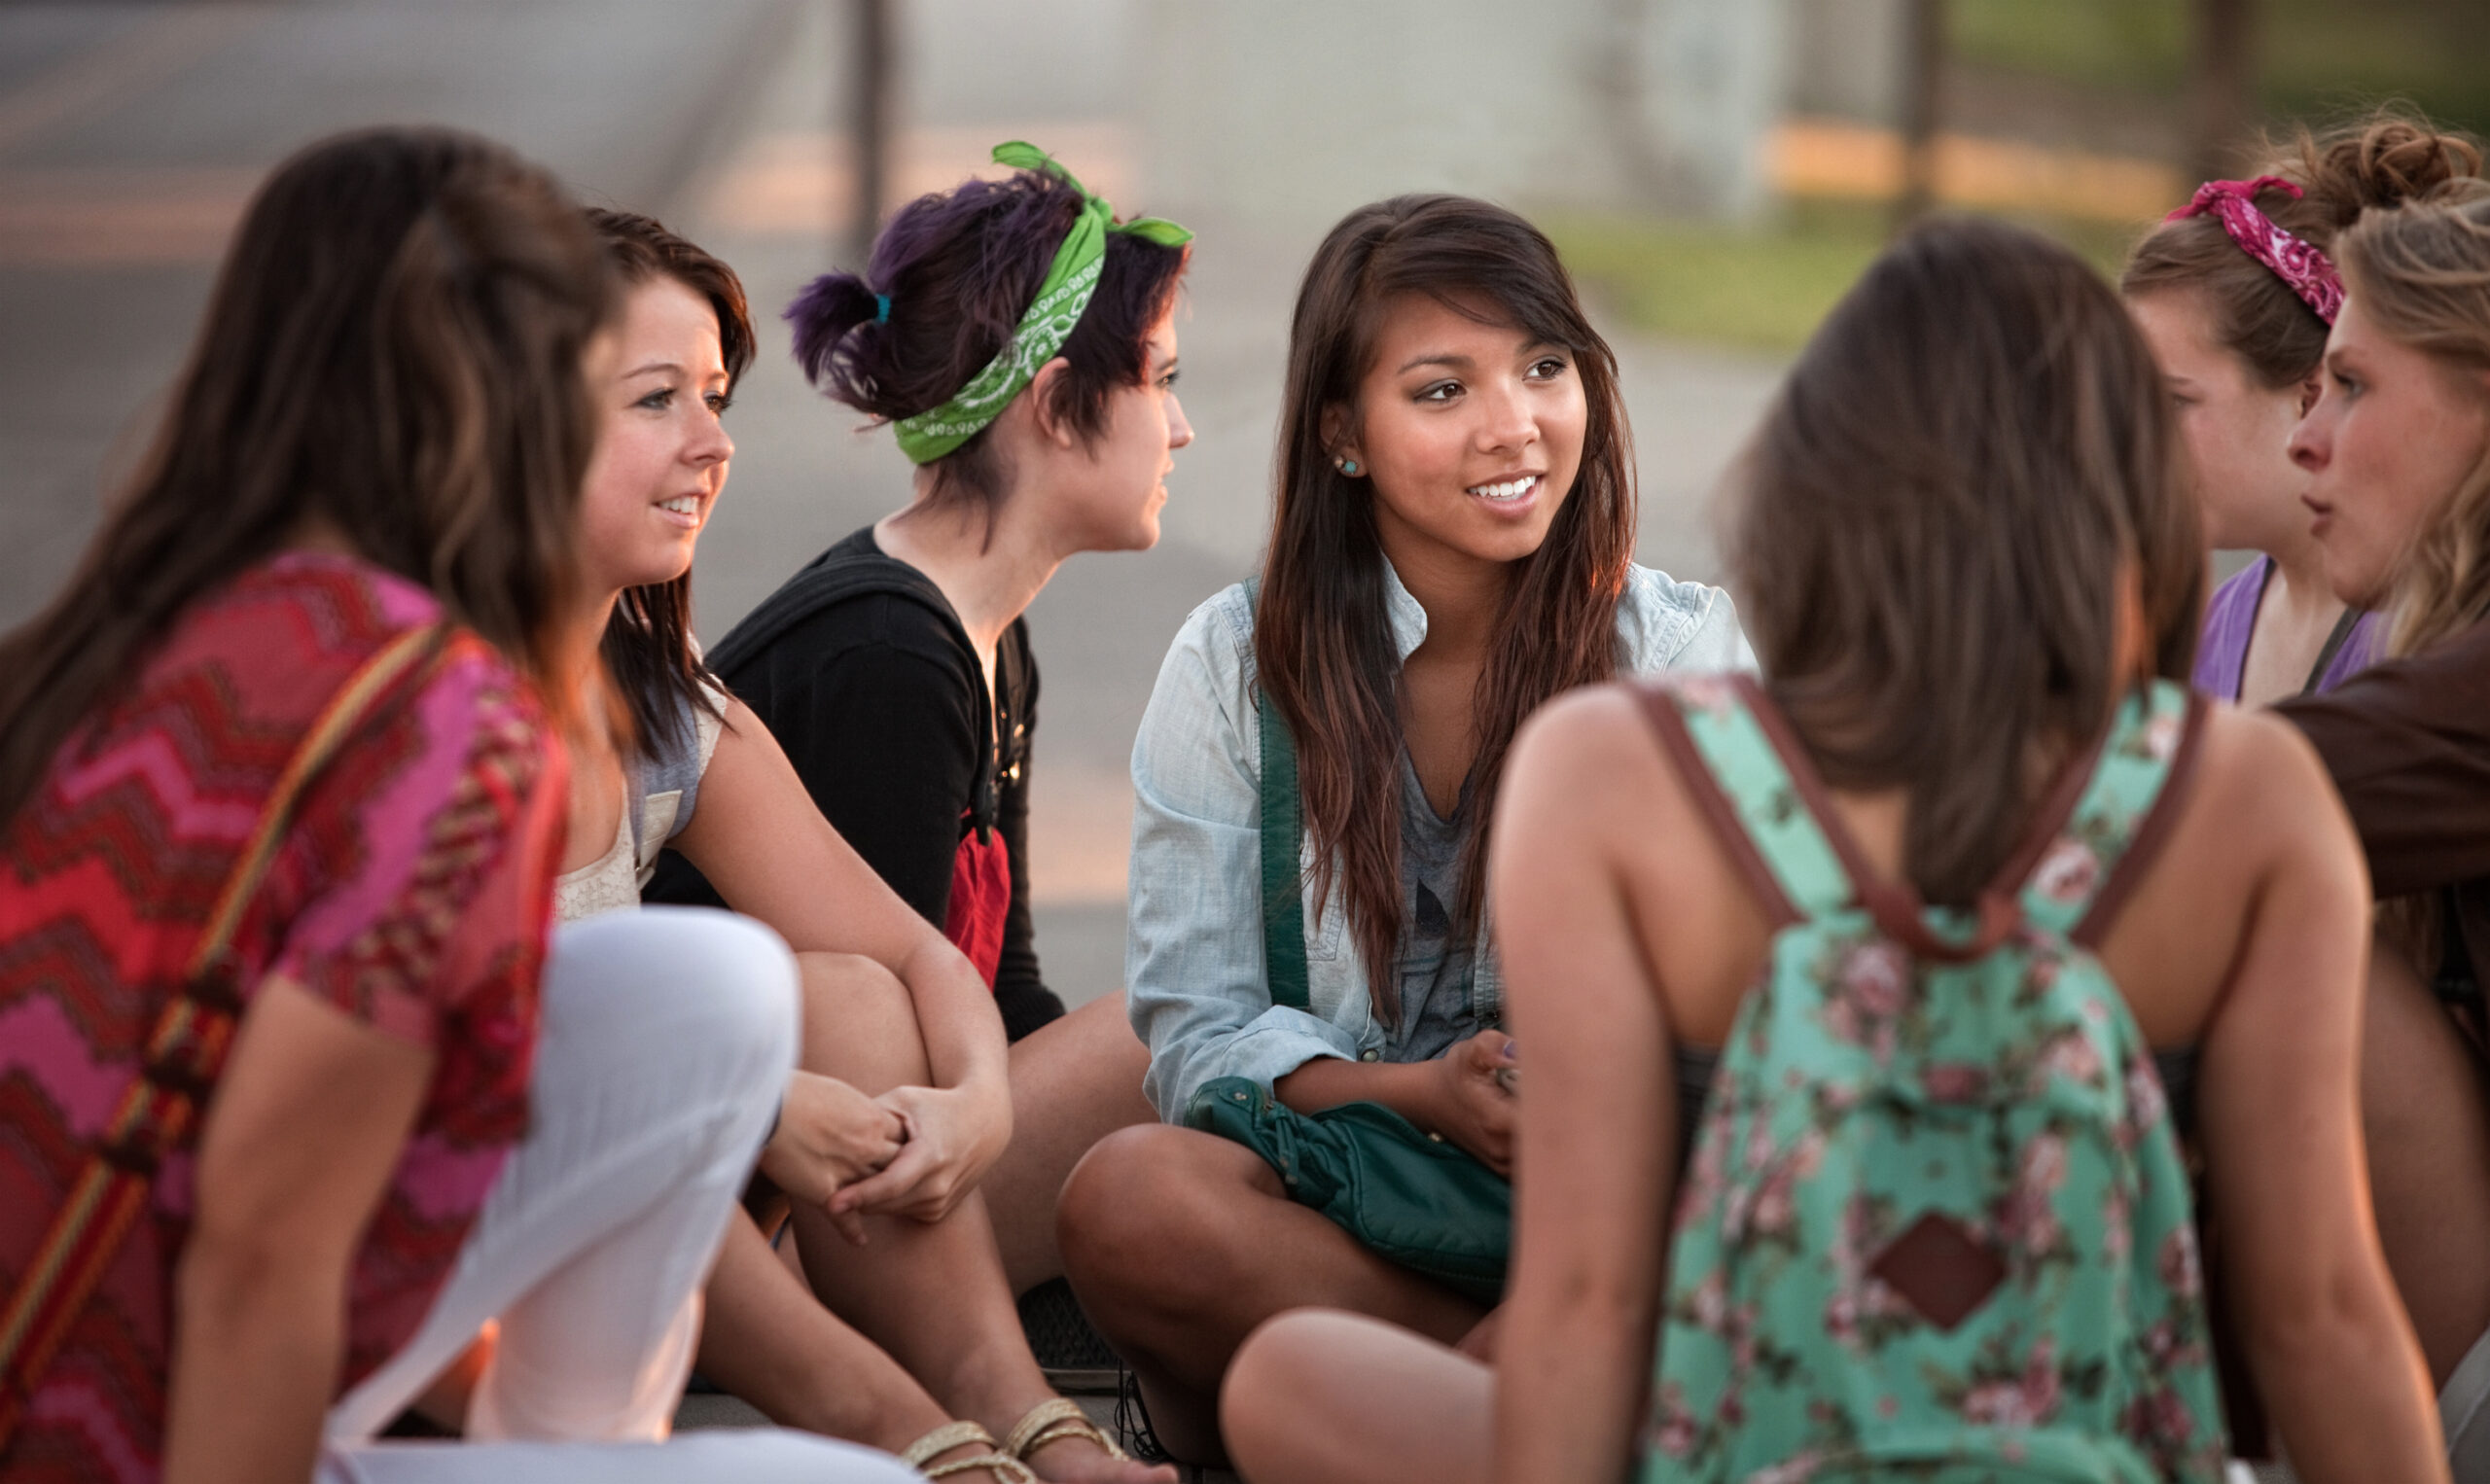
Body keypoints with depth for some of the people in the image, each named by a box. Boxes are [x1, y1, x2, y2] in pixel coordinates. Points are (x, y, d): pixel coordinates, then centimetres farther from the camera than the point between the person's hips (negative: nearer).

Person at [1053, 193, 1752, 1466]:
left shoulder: (1684, 653, 4)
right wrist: (1421, 1097, -20)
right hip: (1320, 1188, 2)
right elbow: (1196, 1028, 0)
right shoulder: (1236, 666, 5)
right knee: (1127, 1195, -34)